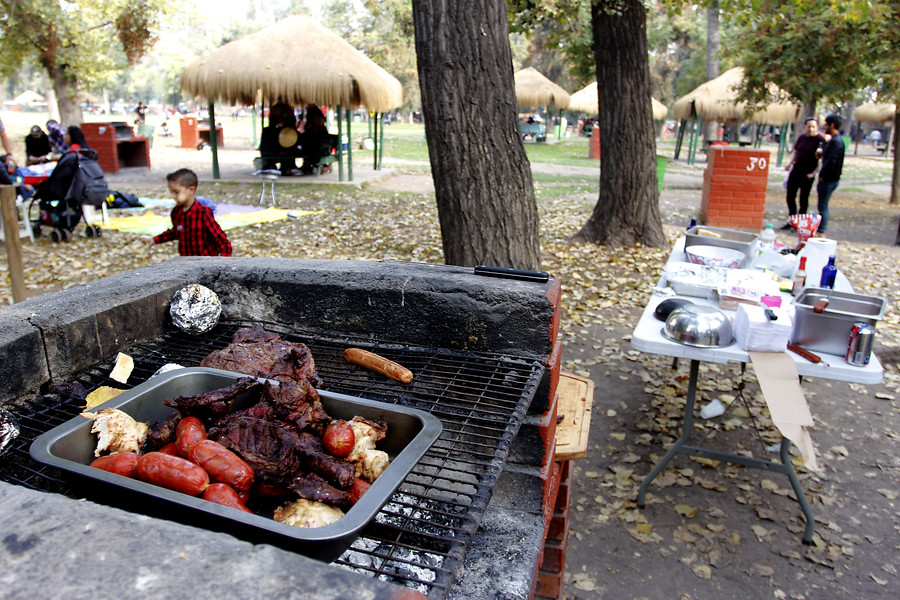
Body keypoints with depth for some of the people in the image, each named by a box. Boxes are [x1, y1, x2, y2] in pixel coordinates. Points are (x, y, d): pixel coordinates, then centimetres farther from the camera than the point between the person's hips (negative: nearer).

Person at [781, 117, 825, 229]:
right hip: (796, 170, 5)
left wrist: (814, 173, -15)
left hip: (808, 174, -5)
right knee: (790, 196, 9)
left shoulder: (820, 140, -8)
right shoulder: (802, 137, 8)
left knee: (803, 199, 2)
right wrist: (790, 163, 6)